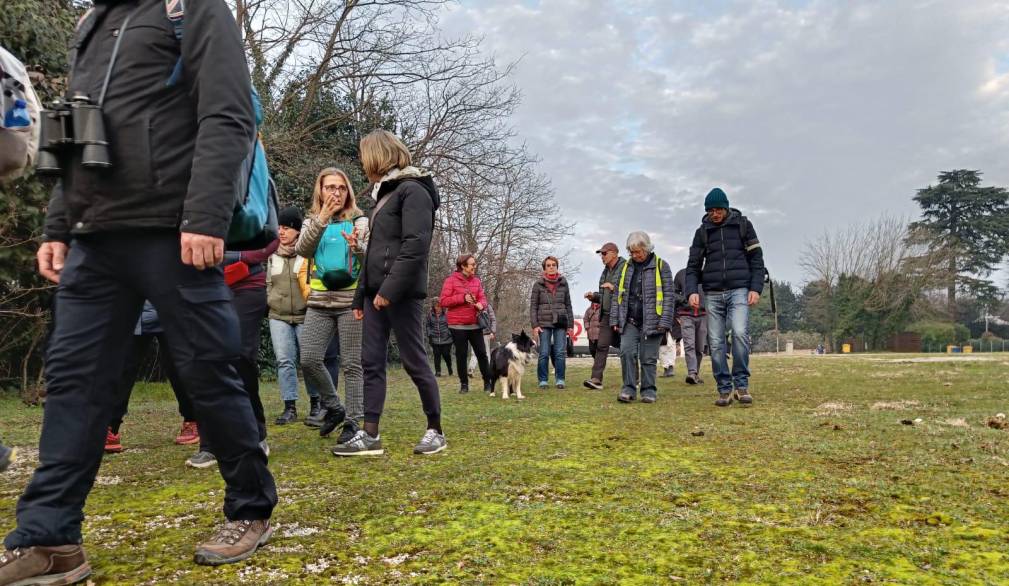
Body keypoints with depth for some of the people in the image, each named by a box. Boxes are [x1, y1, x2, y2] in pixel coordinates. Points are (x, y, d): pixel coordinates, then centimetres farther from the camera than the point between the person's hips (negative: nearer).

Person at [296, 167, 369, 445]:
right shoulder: (312, 222, 12)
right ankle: (334, 408, 18)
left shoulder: (360, 221, 5)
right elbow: (302, 249, -8)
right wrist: (321, 219, -19)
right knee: (309, 359, -3)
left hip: (351, 301, -3)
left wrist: (357, 246, -27)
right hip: (319, 302, 3)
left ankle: (353, 421, 7)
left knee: (352, 364, -2)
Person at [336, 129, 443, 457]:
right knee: (372, 363, 5)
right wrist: (361, 295, 20)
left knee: (414, 362, -2)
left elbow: (415, 246, -19)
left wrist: (390, 289, -23)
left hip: (401, 293, -9)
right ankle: (370, 435, 9)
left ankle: (435, 431, 11)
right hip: (377, 292, 9)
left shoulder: (413, 190, -7)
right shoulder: (384, 194, 21)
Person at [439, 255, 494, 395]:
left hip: (475, 324, 3)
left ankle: (488, 382, 12)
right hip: (458, 325, -3)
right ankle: (464, 384, 16)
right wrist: (463, 298, -16)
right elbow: (443, 301, -7)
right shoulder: (451, 280, -4)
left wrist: (481, 304, -13)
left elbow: (483, 298, 11)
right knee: (461, 355, 5)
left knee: (481, 353, 4)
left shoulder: (476, 281, 8)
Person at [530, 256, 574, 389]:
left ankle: (559, 379, 7)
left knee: (560, 353, -2)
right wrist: (534, 325, -7)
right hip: (544, 323, -2)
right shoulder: (538, 284, 3)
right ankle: (543, 380, 8)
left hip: (560, 323, 2)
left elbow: (568, 305, 11)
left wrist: (571, 324, 7)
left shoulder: (563, 283, 9)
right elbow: (533, 306, 2)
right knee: (544, 353, -1)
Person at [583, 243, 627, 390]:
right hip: (606, 315, 7)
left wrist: (615, 288, -22)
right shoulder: (605, 271, 18)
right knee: (602, 346, -3)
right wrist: (594, 296, 8)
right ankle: (596, 379, -6)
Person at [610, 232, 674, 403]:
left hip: (651, 321, -3)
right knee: (627, 352, -10)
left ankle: (648, 390, 13)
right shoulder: (626, 267, 13)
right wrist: (615, 319, 8)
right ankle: (629, 388, -3)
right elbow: (619, 295, 16)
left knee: (648, 357, 0)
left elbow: (668, 295, -4)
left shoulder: (661, 266, 1)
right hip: (629, 321, 3)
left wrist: (665, 322, -11)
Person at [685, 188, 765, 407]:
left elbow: (756, 258, 6)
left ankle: (741, 384, -8)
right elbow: (693, 265, 9)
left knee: (740, 333, -21)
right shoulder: (702, 232, 11)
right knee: (716, 343, -1)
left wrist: (756, 288, -5)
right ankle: (724, 389, 7)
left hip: (739, 290, -2)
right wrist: (692, 291, -7)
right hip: (712, 294, 3)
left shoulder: (742, 225, 6)